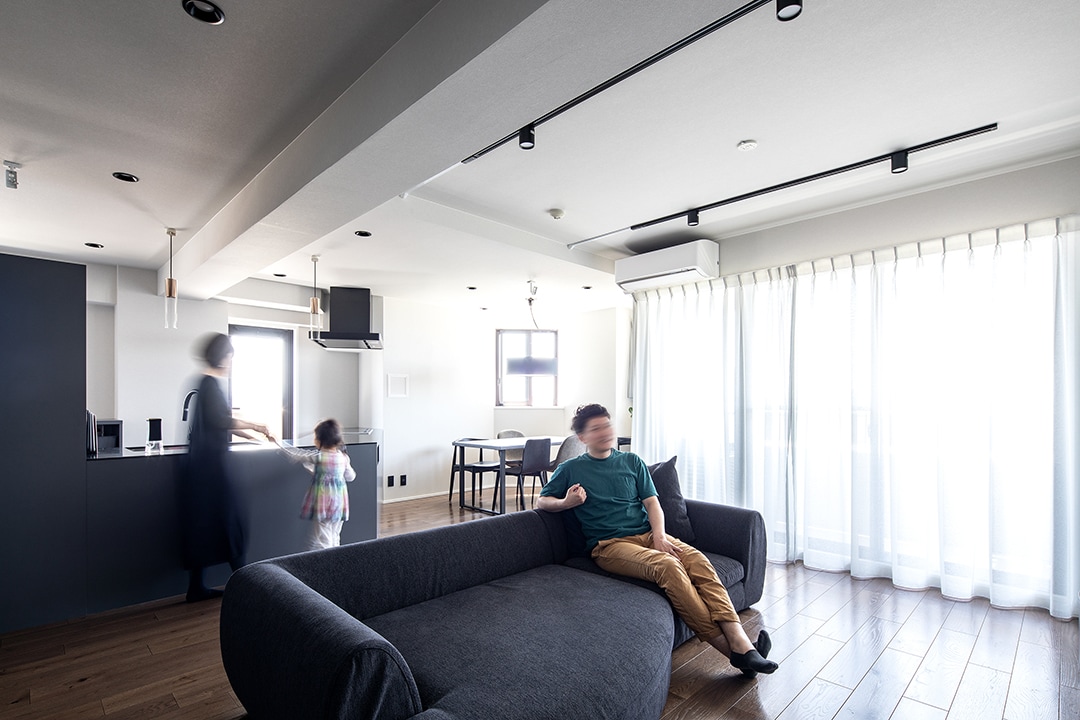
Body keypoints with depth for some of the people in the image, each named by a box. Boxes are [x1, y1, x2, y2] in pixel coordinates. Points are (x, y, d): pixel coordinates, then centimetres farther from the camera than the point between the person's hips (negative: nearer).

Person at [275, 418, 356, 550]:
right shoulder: (344, 457, 0)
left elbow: (295, 454, -3)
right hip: (339, 504, 5)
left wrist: (278, 441, 8)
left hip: (322, 504, -5)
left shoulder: (317, 456, -13)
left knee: (321, 542, 1)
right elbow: (351, 477, 12)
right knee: (334, 540, 17)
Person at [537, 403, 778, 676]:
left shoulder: (632, 461, 17)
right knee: (667, 566, -31)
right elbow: (541, 501, 12)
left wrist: (660, 535, -7)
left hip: (647, 533, 5)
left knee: (698, 560, -24)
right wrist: (565, 503, -10)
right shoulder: (571, 469, 9)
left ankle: (740, 642, -31)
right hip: (609, 544, -4)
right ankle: (729, 648, -27)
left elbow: (652, 502, 12)